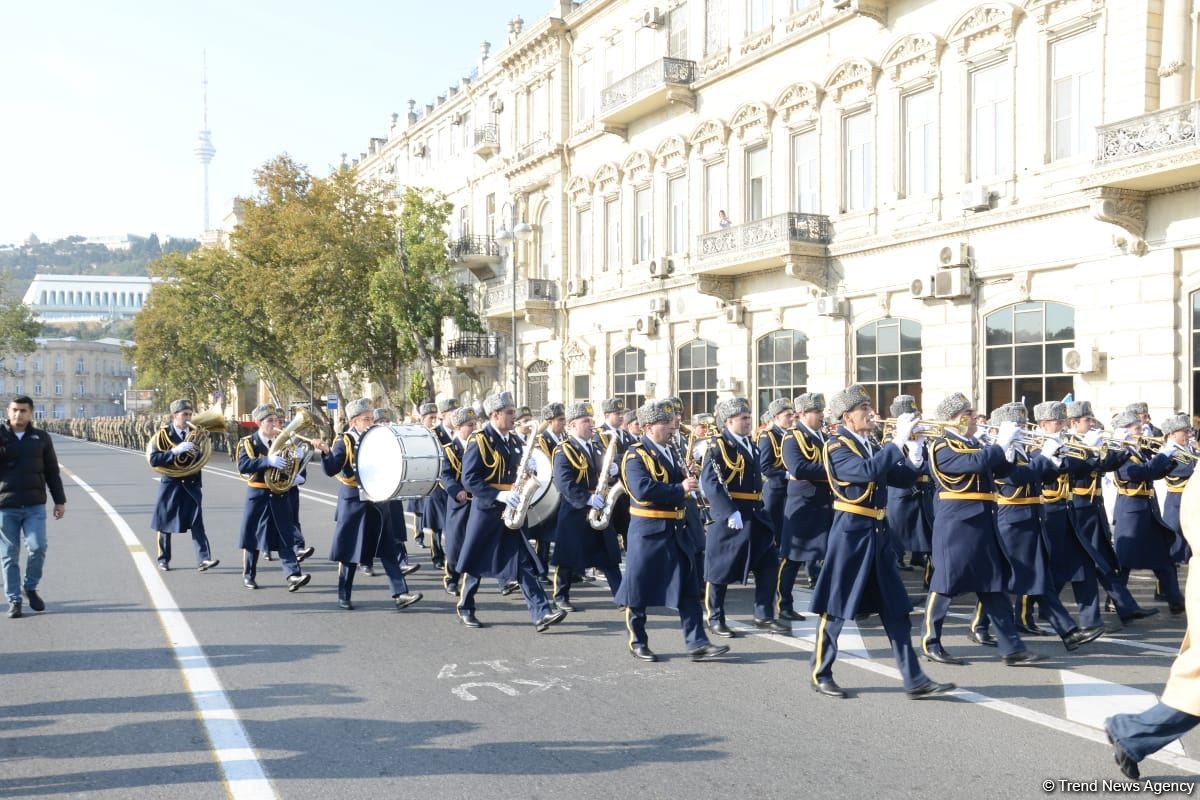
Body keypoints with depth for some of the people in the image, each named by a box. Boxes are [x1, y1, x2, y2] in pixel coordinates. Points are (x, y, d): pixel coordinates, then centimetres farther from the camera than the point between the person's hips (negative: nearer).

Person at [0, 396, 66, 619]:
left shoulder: (41, 438, 7)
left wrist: (59, 500, 9)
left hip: (34, 506, 0)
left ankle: (31, 588, 14)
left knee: (37, 548, -10)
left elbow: (52, 471, 11)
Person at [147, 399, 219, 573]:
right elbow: (154, 459, -16)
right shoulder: (163, 434, -6)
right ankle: (163, 559, 23)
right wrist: (176, 450, -26)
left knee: (197, 522, -8)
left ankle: (203, 559, -15)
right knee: (165, 523, 8)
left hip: (191, 484, 2)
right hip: (170, 484, -2)